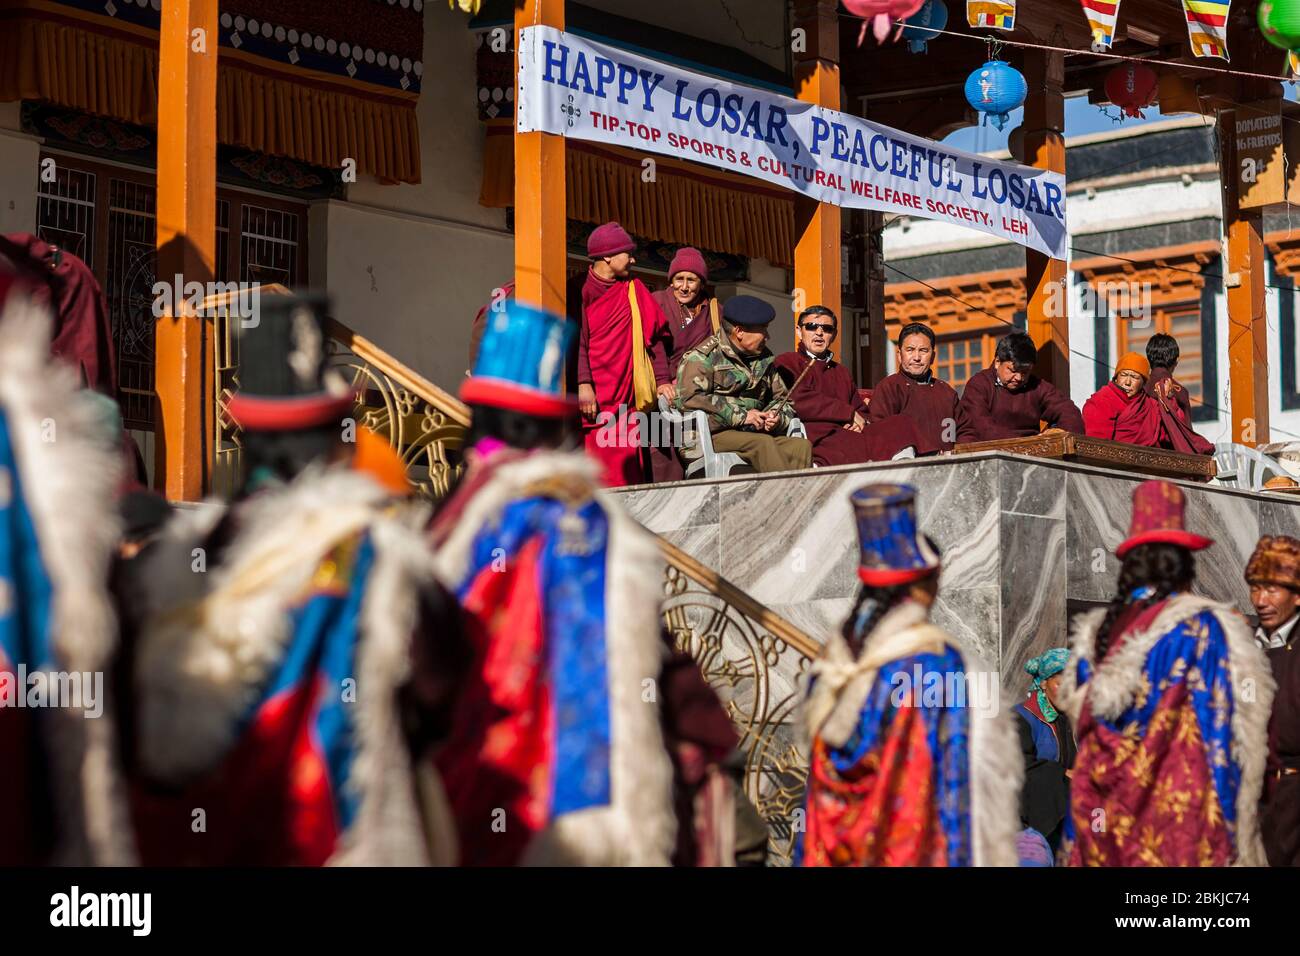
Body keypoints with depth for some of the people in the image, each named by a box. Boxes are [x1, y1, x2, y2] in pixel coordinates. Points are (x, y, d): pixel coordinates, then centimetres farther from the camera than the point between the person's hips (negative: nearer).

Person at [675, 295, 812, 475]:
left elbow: (782, 398, 30)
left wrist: (776, 418, 3)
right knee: (763, 443, -33)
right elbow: (688, 399, -16)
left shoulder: (764, 360, 22)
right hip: (714, 434, -6)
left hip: (754, 433, 6)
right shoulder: (702, 357, -1)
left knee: (802, 445, -21)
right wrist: (740, 415, -16)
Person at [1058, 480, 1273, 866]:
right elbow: (1221, 733, -6)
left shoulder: (1096, 632, 8)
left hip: (1102, 819, 5)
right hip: (1179, 807, -5)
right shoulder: (1203, 627, -5)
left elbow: (1082, 729, 12)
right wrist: (1233, 834, -2)